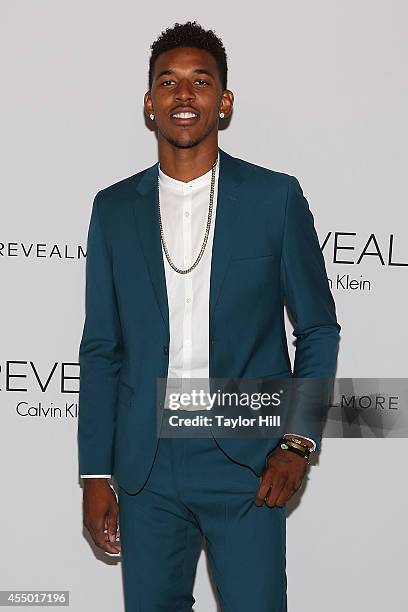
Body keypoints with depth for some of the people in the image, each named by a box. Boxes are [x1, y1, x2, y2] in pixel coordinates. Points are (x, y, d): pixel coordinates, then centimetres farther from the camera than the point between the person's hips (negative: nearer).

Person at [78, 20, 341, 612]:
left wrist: (298, 442, -6)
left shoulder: (275, 197, -1)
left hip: (246, 463, -2)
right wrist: (96, 473, 5)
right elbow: (101, 348, 7)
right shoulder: (114, 208, 5)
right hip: (145, 467, 2)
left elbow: (319, 328, 4)